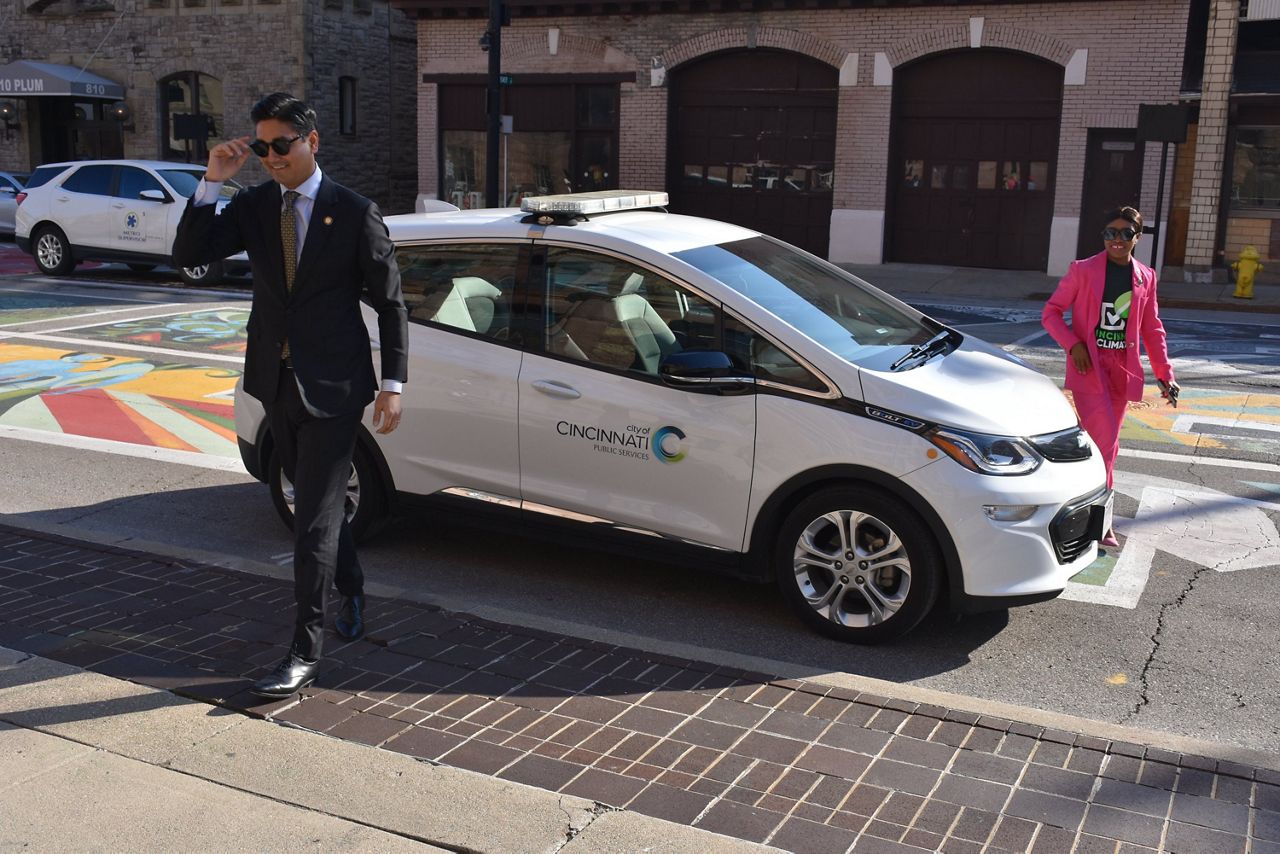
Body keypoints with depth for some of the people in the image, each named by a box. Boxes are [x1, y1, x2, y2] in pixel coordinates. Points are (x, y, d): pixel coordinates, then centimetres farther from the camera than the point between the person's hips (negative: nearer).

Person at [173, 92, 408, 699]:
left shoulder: (355, 213, -7)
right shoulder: (254, 206, 5)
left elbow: (390, 303, -4)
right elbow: (187, 255, -4)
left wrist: (393, 383, -8)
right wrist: (213, 180, -14)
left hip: (333, 387, -5)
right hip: (277, 382, 5)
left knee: (315, 519, -6)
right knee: (318, 505, 19)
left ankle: (305, 653, 0)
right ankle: (351, 591, 42)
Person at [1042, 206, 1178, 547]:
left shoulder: (1146, 277, 9)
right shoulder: (1083, 270, -4)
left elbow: (1152, 329, 15)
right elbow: (1051, 312, 0)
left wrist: (1165, 374, 10)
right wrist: (1073, 344, -15)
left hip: (1123, 370, 4)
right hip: (1089, 366, -4)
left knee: (1105, 443, 9)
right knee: (1105, 442, -14)